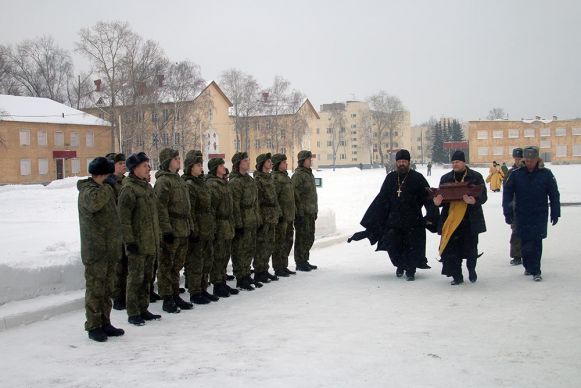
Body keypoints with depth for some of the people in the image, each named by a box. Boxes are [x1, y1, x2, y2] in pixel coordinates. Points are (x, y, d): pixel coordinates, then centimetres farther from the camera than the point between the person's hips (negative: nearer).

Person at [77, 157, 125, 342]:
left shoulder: (105, 189, 16)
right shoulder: (88, 190, -13)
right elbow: (94, 201, -38)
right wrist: (108, 186, -25)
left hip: (109, 249, 9)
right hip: (95, 251, -9)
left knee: (106, 289, 14)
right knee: (95, 290, -3)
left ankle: (105, 323, 23)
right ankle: (93, 326, 4)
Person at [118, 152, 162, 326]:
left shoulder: (147, 187, 14)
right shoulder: (129, 189, -14)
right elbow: (124, 218, -18)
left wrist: (156, 238, 21)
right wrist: (129, 241, -20)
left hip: (151, 243, 9)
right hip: (137, 243, -9)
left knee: (146, 277, 15)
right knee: (136, 278, -1)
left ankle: (143, 310, 25)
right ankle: (133, 313, 7)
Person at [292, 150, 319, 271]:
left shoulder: (309, 174, 17)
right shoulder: (298, 175, -12)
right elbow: (295, 194, -18)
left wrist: (315, 210, 21)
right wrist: (298, 212, -21)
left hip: (310, 212, 9)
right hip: (302, 212, -9)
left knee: (309, 238, 14)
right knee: (302, 238, -4)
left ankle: (305, 261, 23)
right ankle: (300, 263, 3)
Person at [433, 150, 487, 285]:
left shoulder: (476, 177, 1)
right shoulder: (446, 178, 11)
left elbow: (483, 197, -5)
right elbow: (441, 198, 12)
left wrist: (474, 200, -26)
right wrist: (438, 202, -11)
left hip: (470, 219, -2)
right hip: (451, 219, 2)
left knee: (471, 247, 6)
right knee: (451, 249, -2)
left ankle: (471, 269, 34)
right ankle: (457, 276, 9)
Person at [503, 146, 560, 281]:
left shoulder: (546, 174, -3)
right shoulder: (516, 174, -2)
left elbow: (554, 194, 3)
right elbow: (507, 193, 2)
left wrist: (555, 213, 2)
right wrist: (508, 212, -2)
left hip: (540, 215, -1)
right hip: (522, 216, 1)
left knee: (537, 243, -4)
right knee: (525, 242, 8)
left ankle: (535, 271, 1)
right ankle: (528, 267, 25)